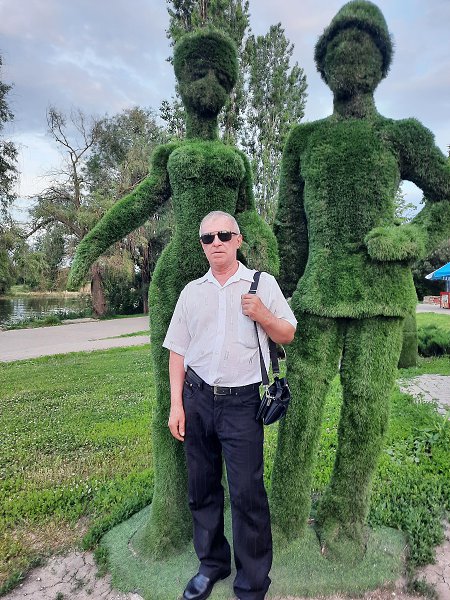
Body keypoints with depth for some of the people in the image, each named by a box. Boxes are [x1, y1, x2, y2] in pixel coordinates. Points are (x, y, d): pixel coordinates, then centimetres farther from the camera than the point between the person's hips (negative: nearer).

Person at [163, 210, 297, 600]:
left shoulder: (263, 284, 0)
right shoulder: (192, 291, 8)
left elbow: (287, 335, 5)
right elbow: (177, 349, 8)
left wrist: (262, 315, -15)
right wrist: (176, 405, 3)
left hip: (242, 402, -3)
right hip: (197, 397, 4)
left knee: (247, 493, 2)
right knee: (201, 487, 15)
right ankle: (212, 563, 38)